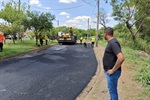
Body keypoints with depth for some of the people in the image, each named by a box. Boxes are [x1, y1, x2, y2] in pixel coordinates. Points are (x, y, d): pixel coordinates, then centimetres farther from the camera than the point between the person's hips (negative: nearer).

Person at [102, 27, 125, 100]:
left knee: (112, 91, 5)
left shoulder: (113, 43, -22)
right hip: (109, 71, 10)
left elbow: (121, 58, -32)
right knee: (112, 90, 23)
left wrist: (113, 70, -23)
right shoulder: (111, 42, 9)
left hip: (112, 73, -9)